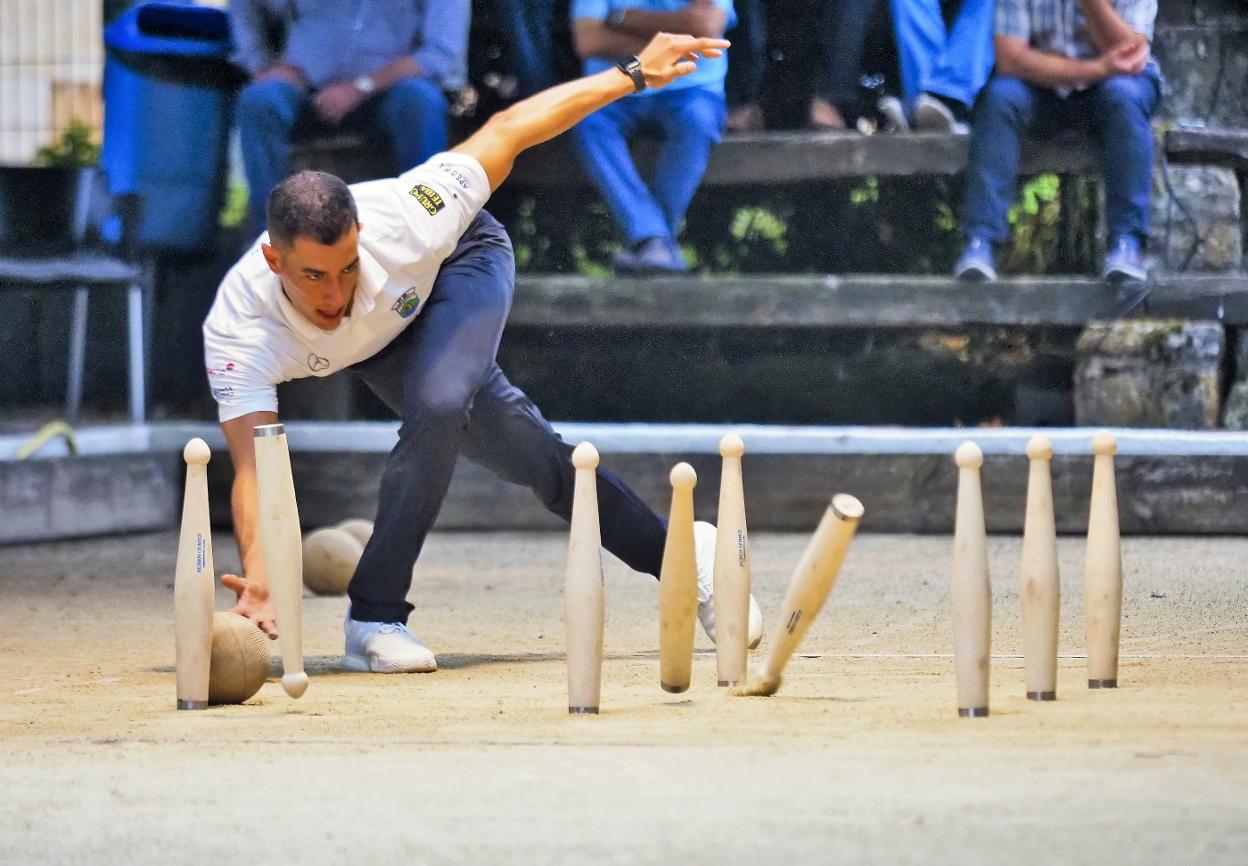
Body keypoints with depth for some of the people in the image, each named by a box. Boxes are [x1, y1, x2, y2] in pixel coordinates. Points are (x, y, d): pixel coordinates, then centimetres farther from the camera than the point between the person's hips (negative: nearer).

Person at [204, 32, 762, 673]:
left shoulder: (401, 223, -42)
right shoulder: (238, 328, -41)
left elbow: (506, 132, -29)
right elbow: (252, 464, -49)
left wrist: (633, 75, -23)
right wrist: (257, 580, -67)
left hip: (459, 262, -2)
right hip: (378, 344, 2)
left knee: (438, 406, -31)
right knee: (528, 457, 1)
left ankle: (374, 618, -19)